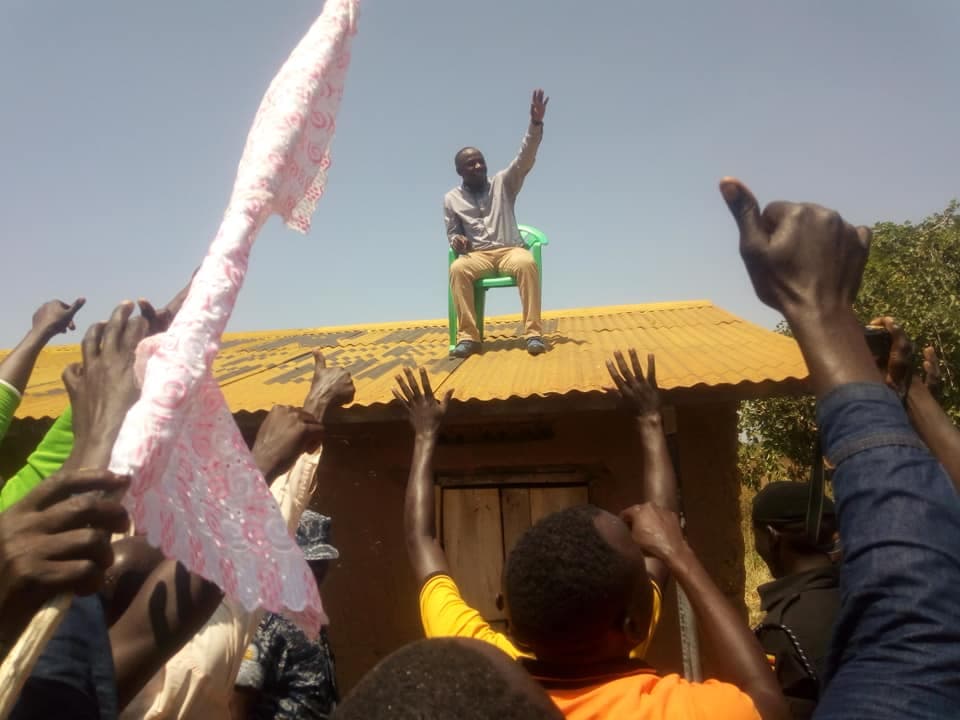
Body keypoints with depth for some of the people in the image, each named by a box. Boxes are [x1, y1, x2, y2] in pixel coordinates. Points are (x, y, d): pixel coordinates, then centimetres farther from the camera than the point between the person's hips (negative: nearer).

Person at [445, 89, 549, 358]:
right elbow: (452, 232, 18)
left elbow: (525, 159, -1)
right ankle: (468, 337, -33)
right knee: (457, 268, -35)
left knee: (527, 262, -37)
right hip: (477, 255, 0)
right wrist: (456, 241, -9)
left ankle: (533, 333, -36)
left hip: (510, 250, 0)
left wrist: (536, 123, -16)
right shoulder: (451, 198, 13)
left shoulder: (503, 182, 11)